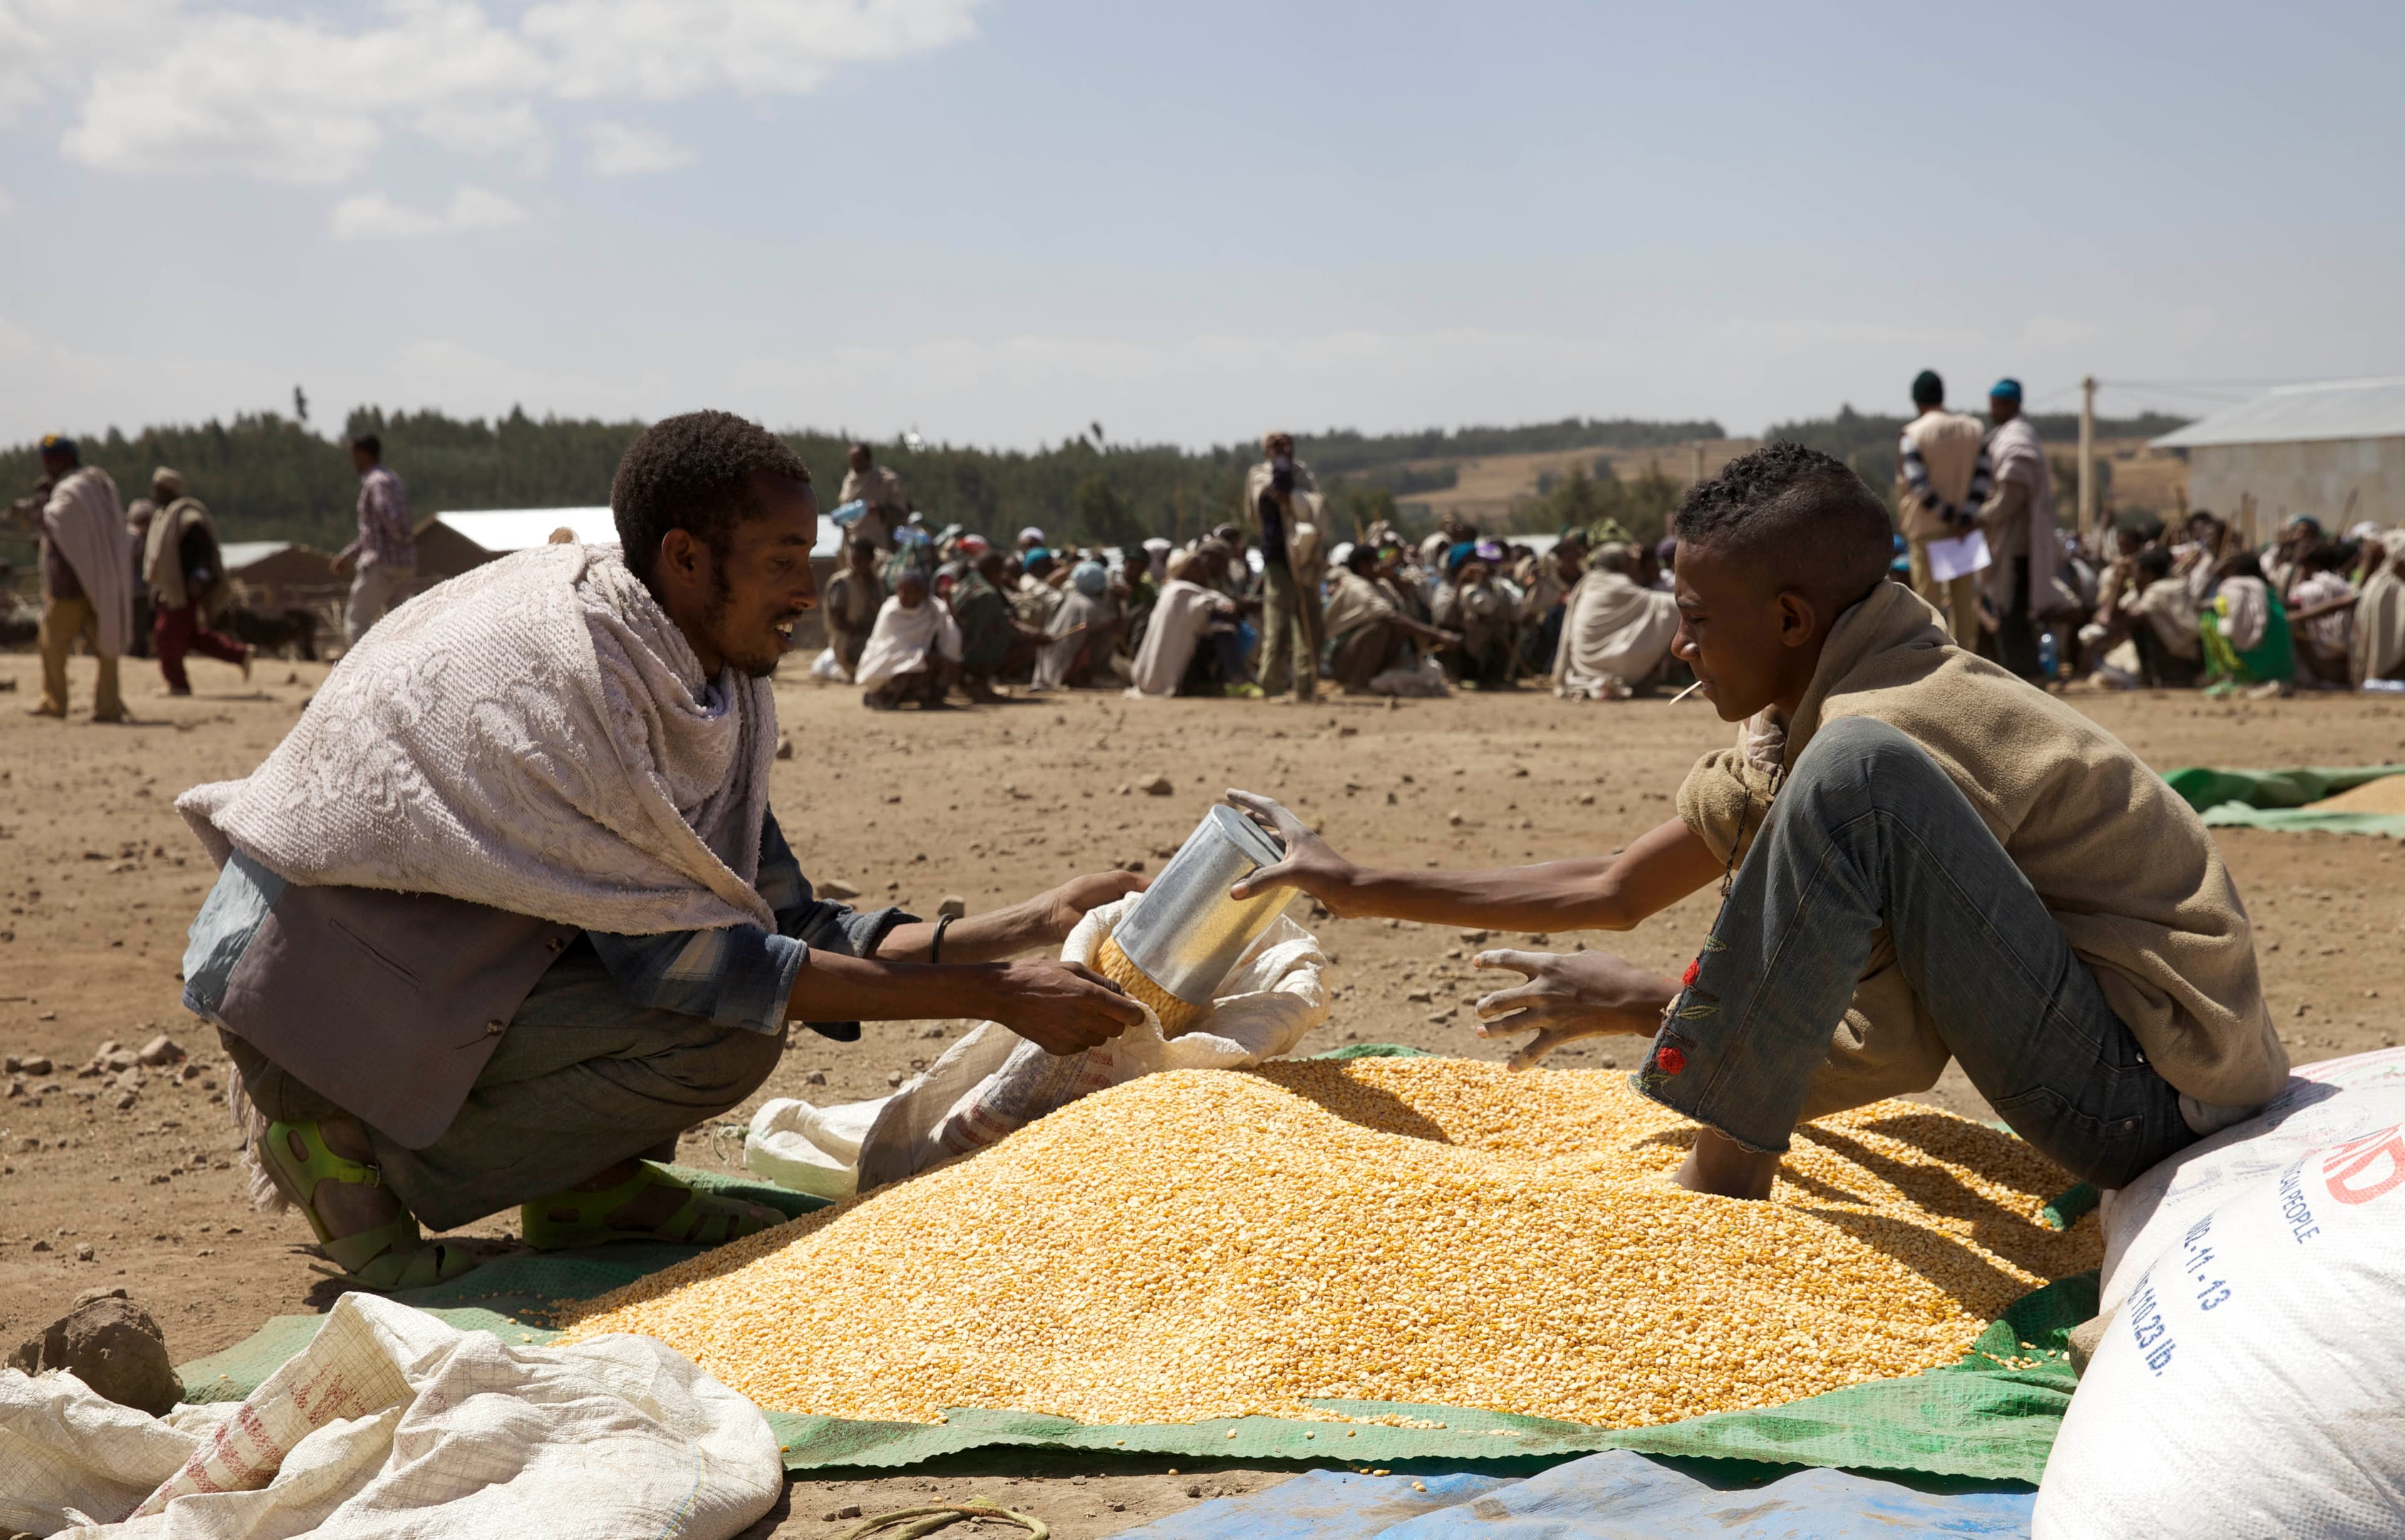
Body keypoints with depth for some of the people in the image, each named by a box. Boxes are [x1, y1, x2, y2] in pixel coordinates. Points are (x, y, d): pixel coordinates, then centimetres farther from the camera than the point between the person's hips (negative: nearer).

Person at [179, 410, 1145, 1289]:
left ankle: (587, 1187, 4)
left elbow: (787, 922, 3)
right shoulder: (567, 668, -26)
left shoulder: (717, 687, 1)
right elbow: (677, 958, -25)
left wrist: (1031, 927, -5)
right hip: (314, 986, -9)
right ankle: (350, 1141, -10)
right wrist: (992, 995, -25)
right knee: (725, 1033, -23)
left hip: (444, 954, 9)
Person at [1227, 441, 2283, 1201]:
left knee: (1856, 776, -28)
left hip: (2150, 1094, -10)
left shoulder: (1899, 728, -19)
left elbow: (1897, 1051, -18)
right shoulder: (1795, 720, 10)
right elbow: (1617, 889, 16)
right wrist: (1359, 889, 17)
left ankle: (1722, 1168, -16)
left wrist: (1642, 1005, -10)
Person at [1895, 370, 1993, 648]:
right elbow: (1981, 477, -3)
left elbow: (1919, 485, -16)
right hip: (1965, 529, 4)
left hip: (1927, 528, -4)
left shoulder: (1913, 434, -9)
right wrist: (1966, 519, -9)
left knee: (1929, 594, 1)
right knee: (1964, 597, 10)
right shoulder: (1973, 429, 6)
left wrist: (1949, 516, -10)